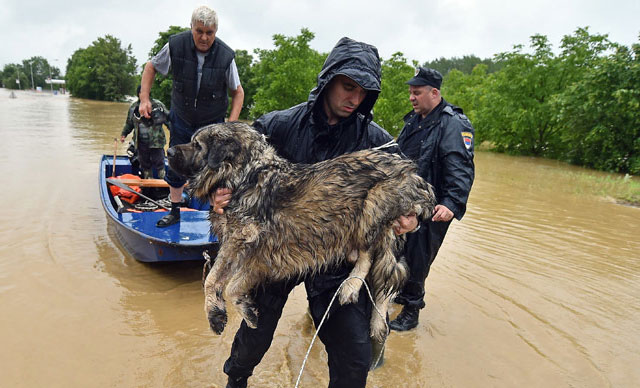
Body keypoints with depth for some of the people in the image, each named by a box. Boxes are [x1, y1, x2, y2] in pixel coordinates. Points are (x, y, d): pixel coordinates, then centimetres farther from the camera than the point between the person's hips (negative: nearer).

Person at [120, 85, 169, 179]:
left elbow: (168, 120, 0)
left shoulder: (158, 105, -3)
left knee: (159, 164, -3)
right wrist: (124, 134, 12)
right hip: (141, 142, 4)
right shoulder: (133, 106, 8)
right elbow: (129, 123, 20)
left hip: (156, 142, -4)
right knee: (145, 165, 13)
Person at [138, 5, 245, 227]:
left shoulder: (225, 56, -18)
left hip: (212, 124, -2)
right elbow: (151, 67, 4)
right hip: (181, 119, 3)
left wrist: (231, 123, -16)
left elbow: (238, 92, -5)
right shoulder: (176, 45, -14)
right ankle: (175, 212, 30)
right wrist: (144, 99, -4)